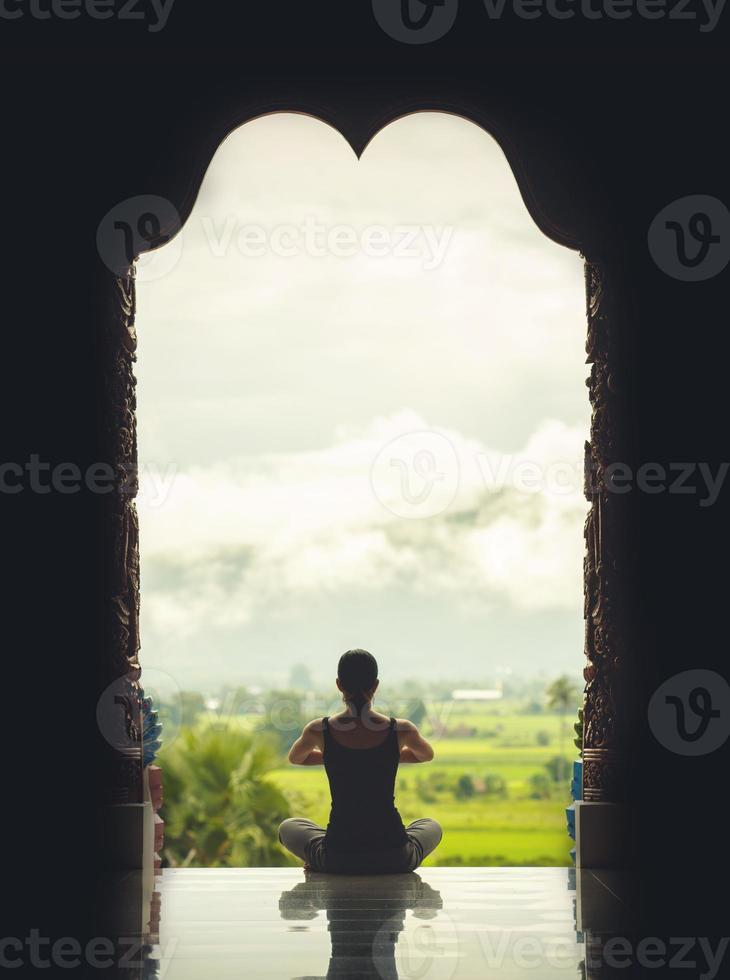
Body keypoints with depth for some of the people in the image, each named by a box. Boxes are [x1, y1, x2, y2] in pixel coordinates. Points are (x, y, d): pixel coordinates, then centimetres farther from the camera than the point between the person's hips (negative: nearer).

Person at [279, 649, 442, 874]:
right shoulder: (400, 730, -6)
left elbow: (294, 758, 19)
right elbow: (427, 755, 20)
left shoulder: (319, 731, -6)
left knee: (289, 827, 33)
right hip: (394, 859, 0)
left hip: (337, 860, 0)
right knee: (431, 827, 36)